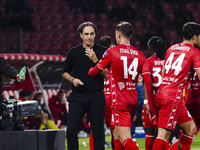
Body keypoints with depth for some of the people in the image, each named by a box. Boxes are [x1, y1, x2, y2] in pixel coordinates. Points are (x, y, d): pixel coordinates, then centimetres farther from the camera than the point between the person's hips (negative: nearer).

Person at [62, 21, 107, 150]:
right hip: (78, 95, 1)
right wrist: (73, 79, -4)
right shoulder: (73, 52, 8)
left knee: (98, 132, -1)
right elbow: (65, 72, 17)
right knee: (71, 131, -7)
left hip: (96, 96, -1)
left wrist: (95, 60, -16)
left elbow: (107, 74, -5)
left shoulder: (102, 51, 2)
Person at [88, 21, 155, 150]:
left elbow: (94, 72, 5)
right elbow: (148, 80, 1)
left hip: (120, 102, -6)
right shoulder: (140, 55, 7)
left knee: (126, 140, -14)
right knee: (117, 135, 22)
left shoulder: (111, 52, -5)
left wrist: (89, 70, 28)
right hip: (134, 101, 6)